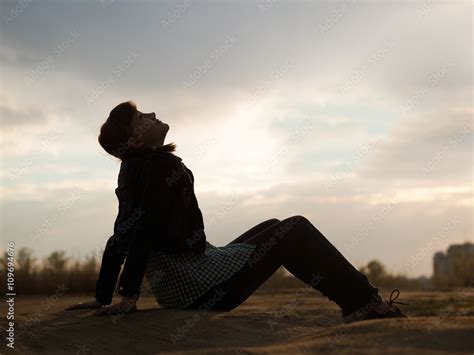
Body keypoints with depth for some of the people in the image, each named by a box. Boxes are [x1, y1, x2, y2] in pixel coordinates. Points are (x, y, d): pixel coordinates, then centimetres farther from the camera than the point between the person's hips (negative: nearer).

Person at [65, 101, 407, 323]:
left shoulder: (132, 169, 12)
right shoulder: (163, 165, -14)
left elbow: (121, 237, 12)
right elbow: (148, 227, -22)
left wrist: (103, 298, 13)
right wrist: (130, 296, -24)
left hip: (177, 287, 10)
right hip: (199, 283, -10)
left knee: (274, 228, 23)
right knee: (296, 231, -2)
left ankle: (350, 289, 25)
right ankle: (365, 302, 4)